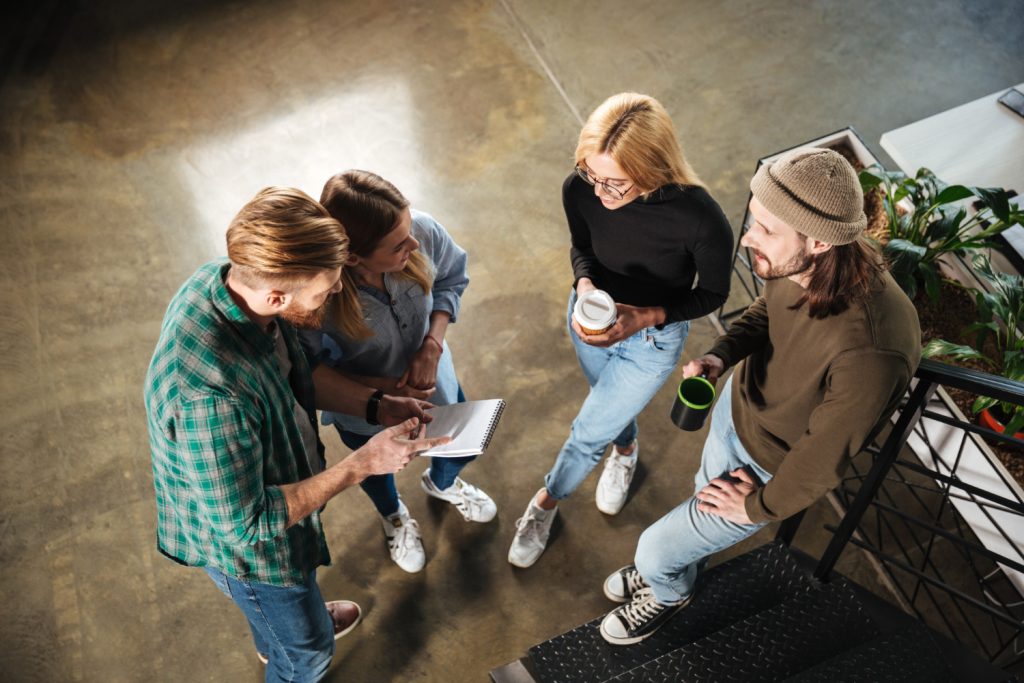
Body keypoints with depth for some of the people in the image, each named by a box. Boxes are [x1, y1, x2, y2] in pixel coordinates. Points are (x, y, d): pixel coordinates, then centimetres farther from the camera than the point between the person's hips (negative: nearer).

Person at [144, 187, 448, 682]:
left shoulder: (232, 280, -21)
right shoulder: (210, 395, -47)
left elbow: (293, 371, -2)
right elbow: (245, 525, -33)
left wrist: (376, 406, -11)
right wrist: (362, 465, -32)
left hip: (266, 485, 8)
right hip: (245, 544, -7)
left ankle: (274, 640, 71)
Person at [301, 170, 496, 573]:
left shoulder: (423, 231, -35)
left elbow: (451, 278, -12)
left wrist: (433, 345, -23)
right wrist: (384, 389, -30)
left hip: (430, 373, 3)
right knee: (377, 468, 31)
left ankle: (442, 484, 69)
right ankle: (393, 516, 70)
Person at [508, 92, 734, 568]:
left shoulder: (700, 219, -37)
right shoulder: (579, 190, -27)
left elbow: (713, 293, -17)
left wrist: (646, 316, -32)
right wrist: (585, 285, -25)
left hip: (654, 337, -3)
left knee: (588, 433, 10)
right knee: (612, 402, 30)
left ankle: (546, 502, 42)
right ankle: (625, 449, 66)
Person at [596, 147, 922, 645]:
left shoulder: (870, 349, -42)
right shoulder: (797, 264, -23)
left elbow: (823, 458, -26)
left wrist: (759, 507, -10)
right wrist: (720, 355, -17)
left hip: (770, 467, -5)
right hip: (737, 402, 5)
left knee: (656, 548, 10)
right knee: (706, 495, 31)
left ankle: (669, 592, 46)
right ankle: (674, 565, 63)